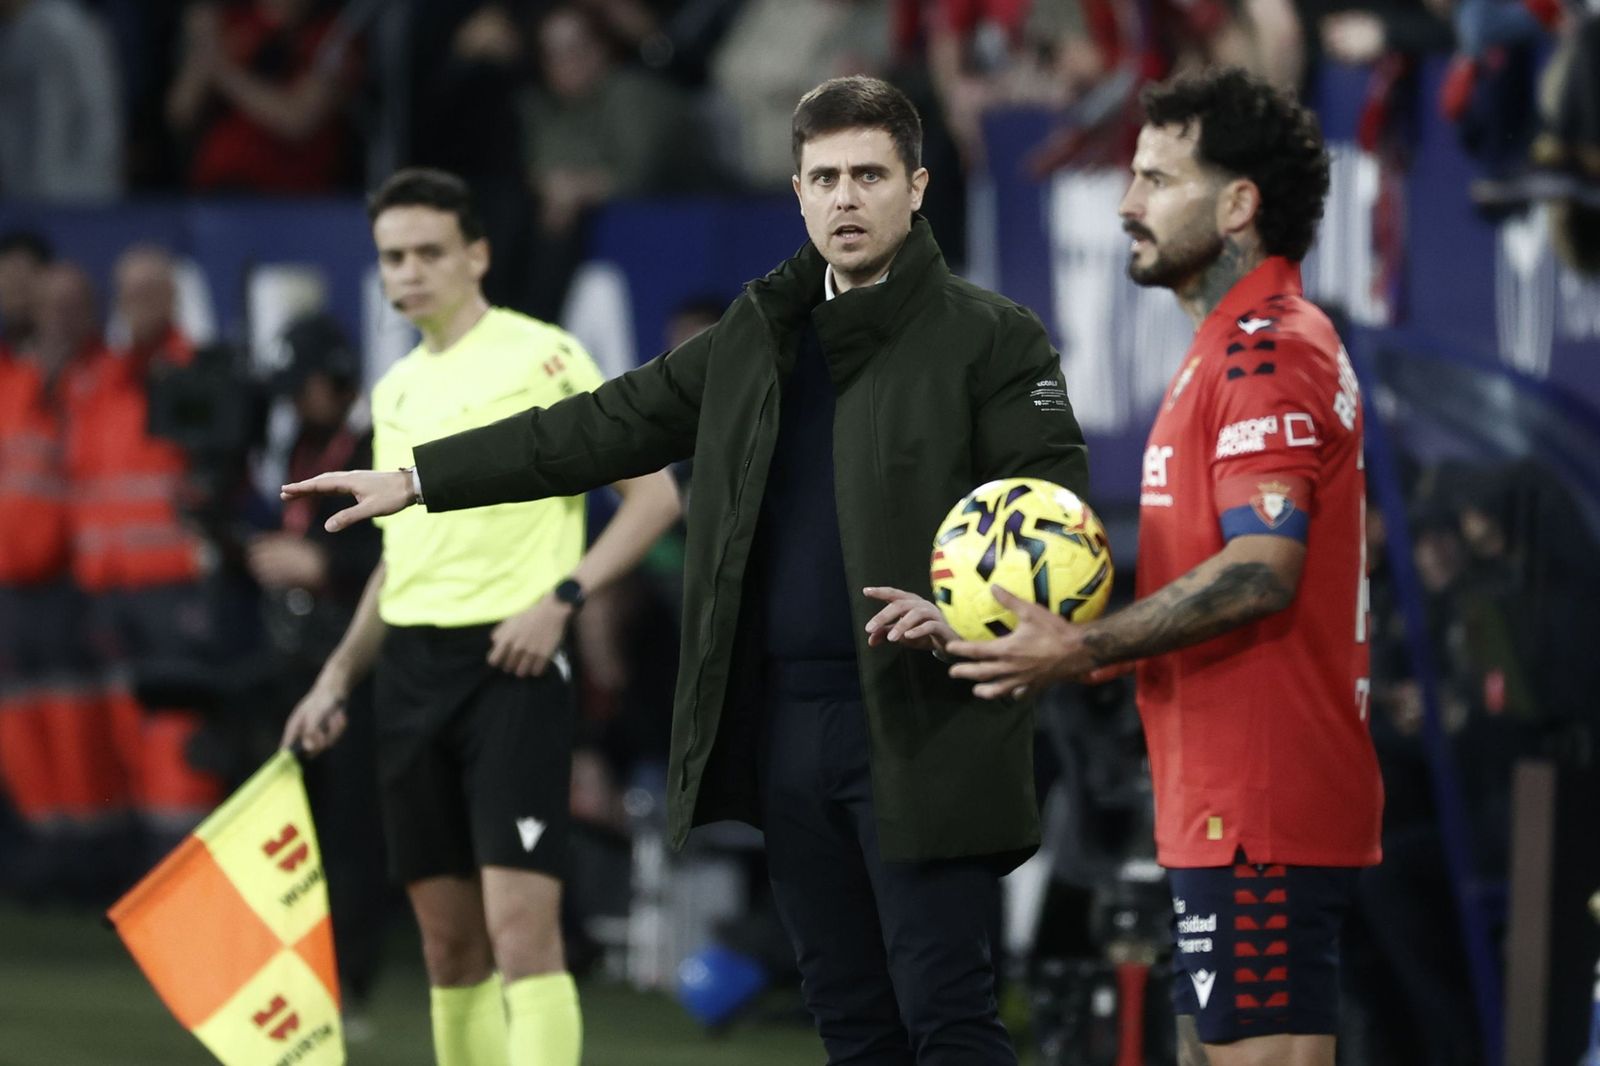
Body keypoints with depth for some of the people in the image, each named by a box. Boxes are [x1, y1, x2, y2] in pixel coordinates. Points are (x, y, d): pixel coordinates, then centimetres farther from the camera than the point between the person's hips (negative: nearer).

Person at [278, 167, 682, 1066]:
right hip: (411, 668, 7)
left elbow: (655, 494, -6)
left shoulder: (542, 356, -4)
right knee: (449, 941, 7)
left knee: (521, 926, -15)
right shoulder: (397, 388, 17)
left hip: (511, 664, -7)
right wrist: (339, 678, 19)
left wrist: (562, 599, -16)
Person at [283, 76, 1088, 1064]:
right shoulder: (759, 335, 17)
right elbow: (607, 428, 21)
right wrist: (417, 480, 20)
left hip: (922, 733, -6)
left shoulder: (993, 338, -3)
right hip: (784, 722, 6)